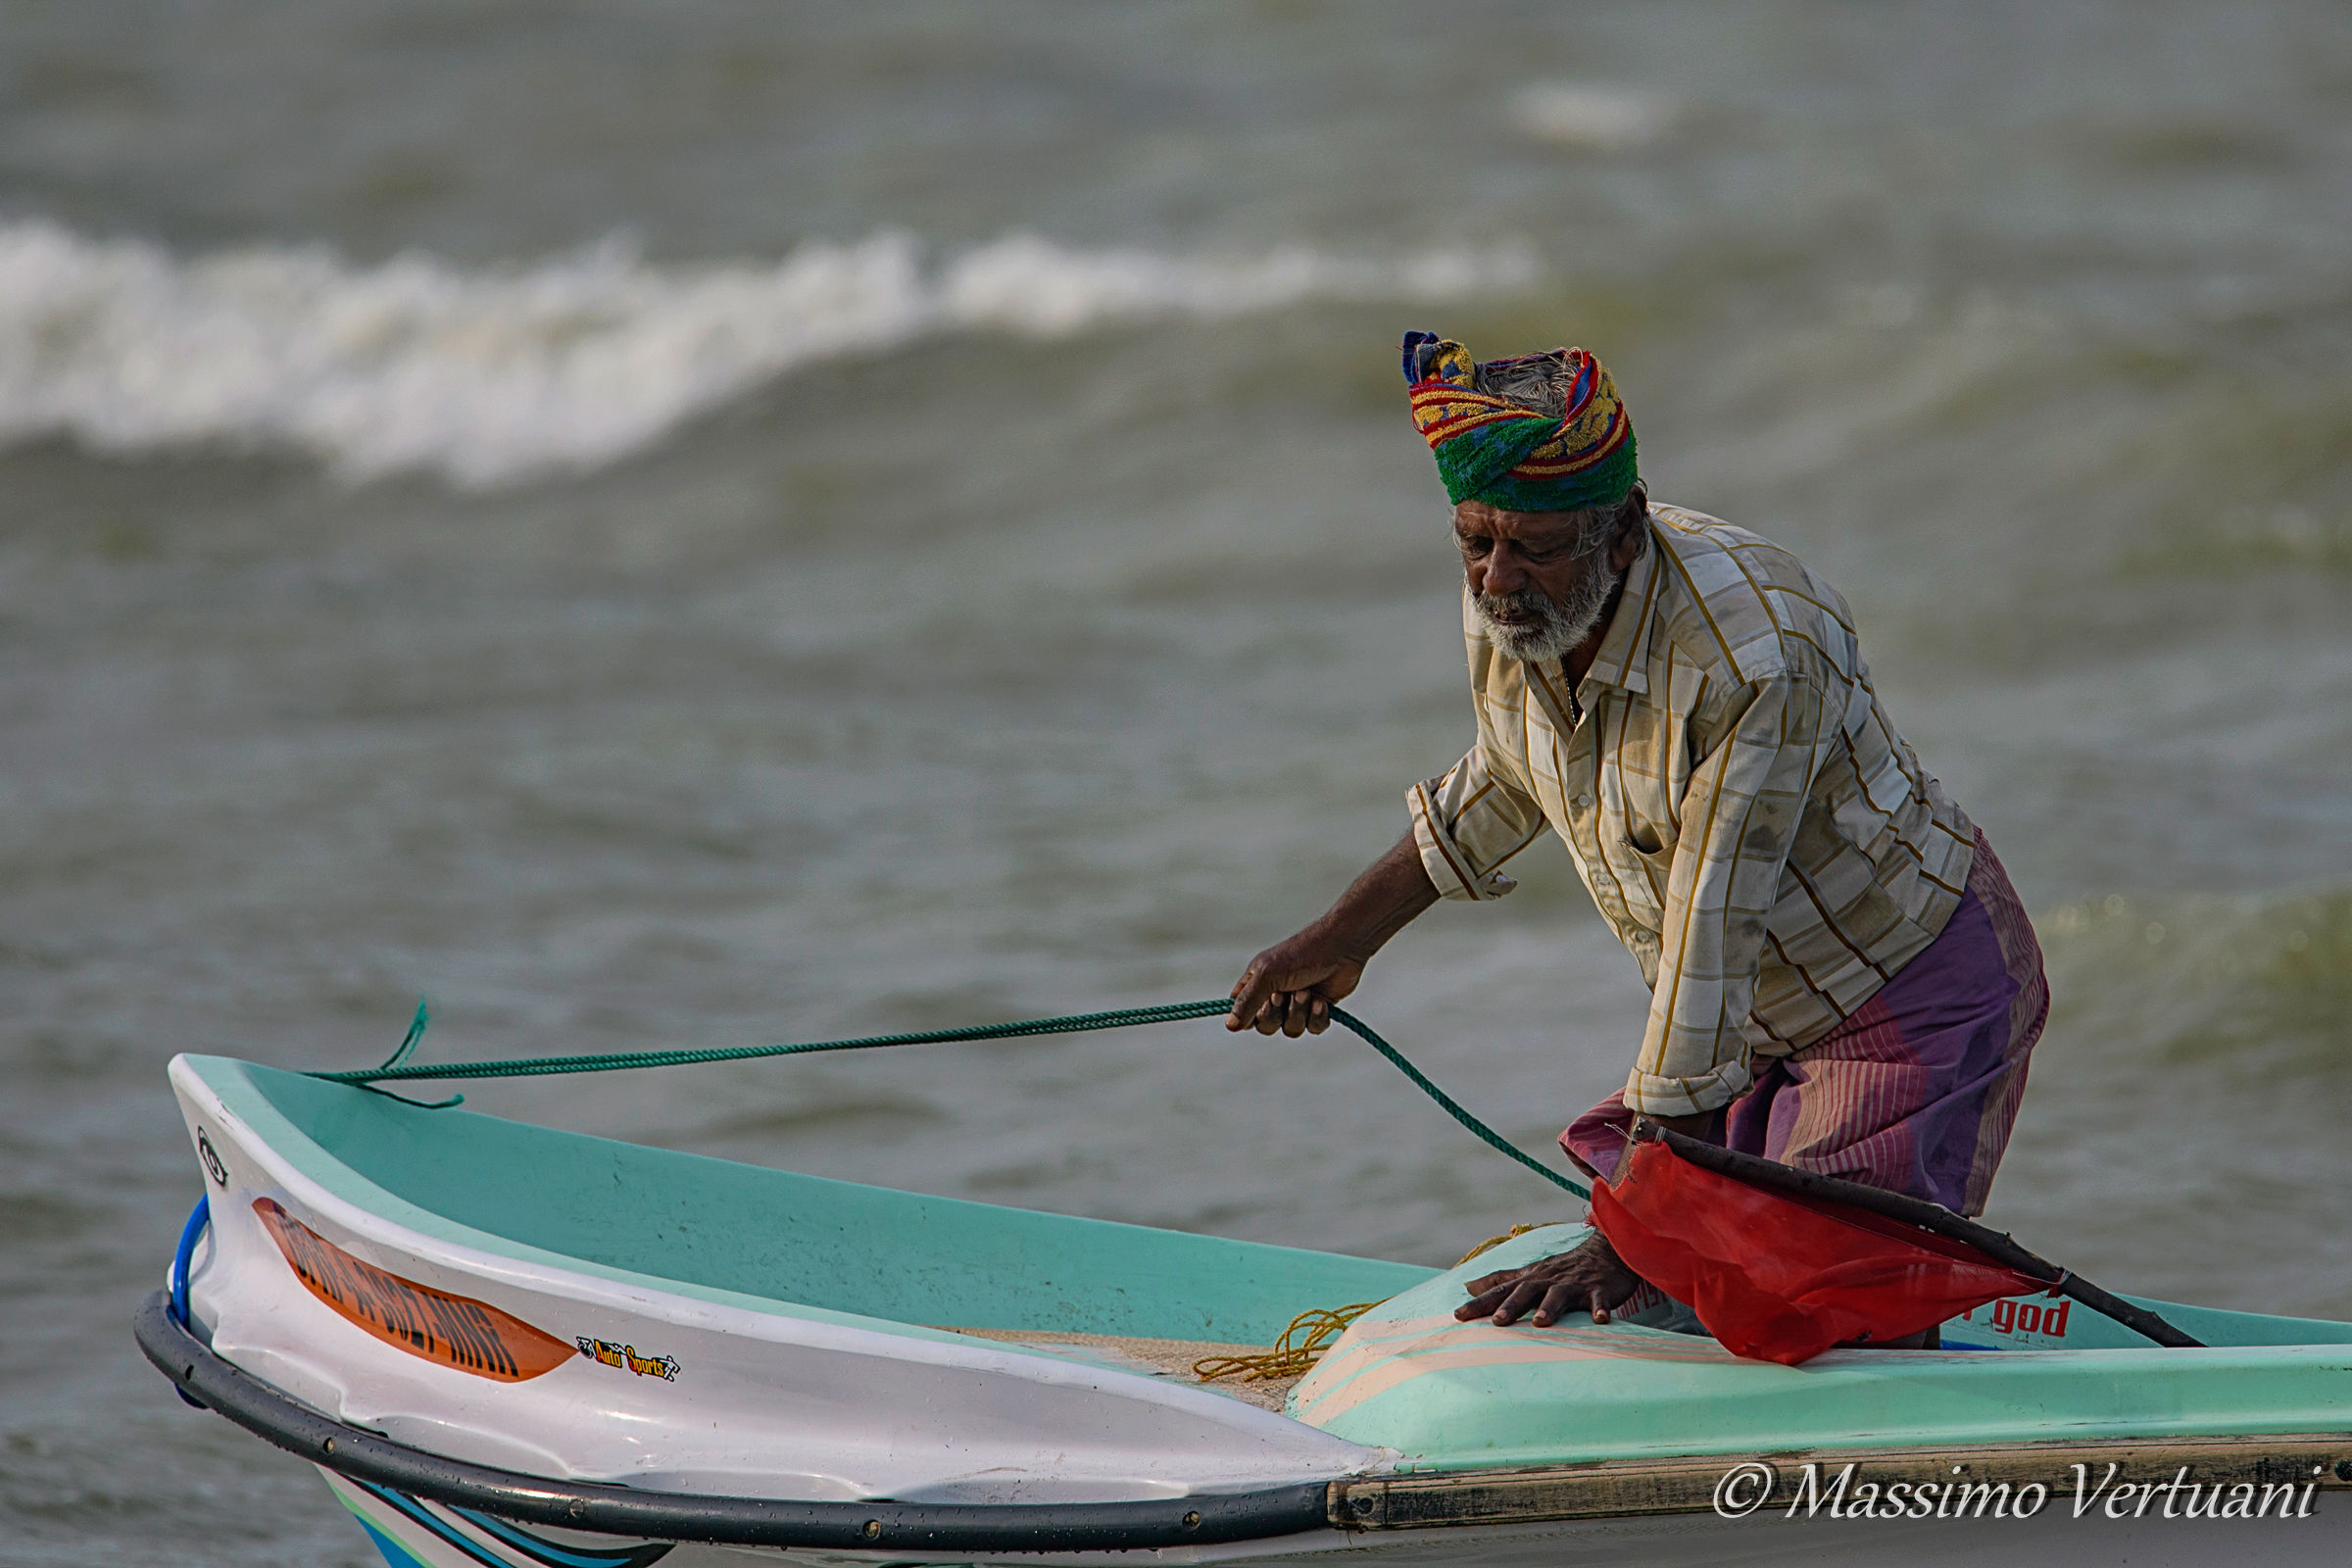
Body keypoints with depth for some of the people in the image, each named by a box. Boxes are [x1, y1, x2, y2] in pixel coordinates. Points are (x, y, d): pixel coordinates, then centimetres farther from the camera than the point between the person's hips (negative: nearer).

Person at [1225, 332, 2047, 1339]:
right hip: (1762, 1018, 8)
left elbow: (1712, 943, -35)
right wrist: (1344, 938, 20)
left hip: (1916, 995, -8)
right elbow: (1506, 777, 13)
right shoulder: (1504, 604, -12)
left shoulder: (1754, 657, -36)